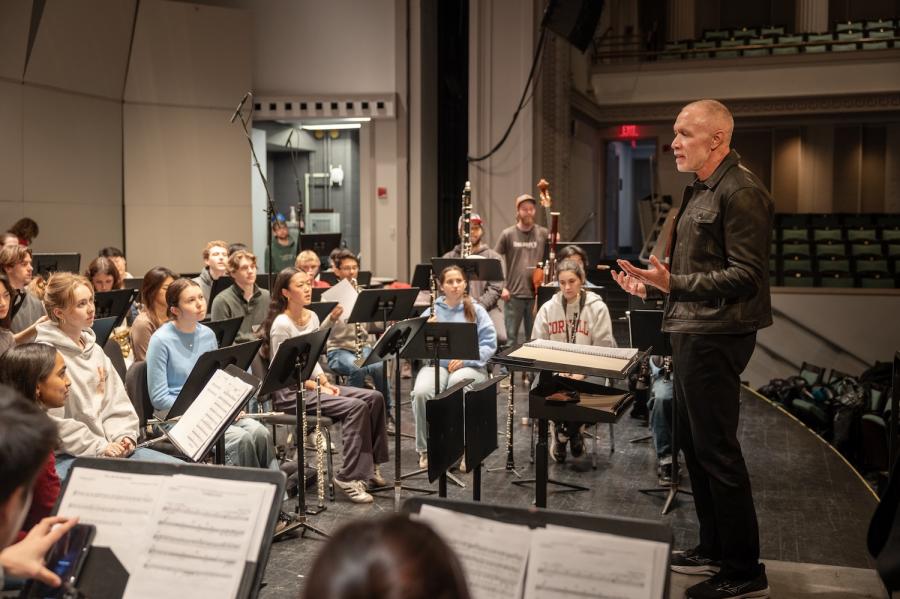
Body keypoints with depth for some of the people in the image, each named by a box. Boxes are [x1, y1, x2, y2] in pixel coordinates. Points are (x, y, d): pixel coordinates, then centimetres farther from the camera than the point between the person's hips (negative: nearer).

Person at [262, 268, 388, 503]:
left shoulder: (312, 317, 10)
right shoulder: (281, 324, -15)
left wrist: (325, 382, -1)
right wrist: (317, 386, -16)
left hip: (313, 385, 8)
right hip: (290, 393, -8)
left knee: (374, 398, -7)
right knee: (356, 407, -25)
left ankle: (370, 465, 1)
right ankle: (349, 477, -20)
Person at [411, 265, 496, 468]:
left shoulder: (476, 311, 9)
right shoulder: (432, 311, 13)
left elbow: (489, 344, 1)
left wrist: (465, 359, -14)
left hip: (470, 366, -1)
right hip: (436, 364, 1)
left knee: (456, 385, -37)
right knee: (421, 392, -31)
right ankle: (425, 449, -12)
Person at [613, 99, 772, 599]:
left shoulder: (740, 192, -14)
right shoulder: (700, 190, 16)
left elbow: (745, 274, -20)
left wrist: (676, 285, -26)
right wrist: (652, 282, 11)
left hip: (715, 336, -10)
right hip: (691, 332, 10)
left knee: (716, 450, -4)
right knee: (694, 444, 16)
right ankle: (713, 550, 30)